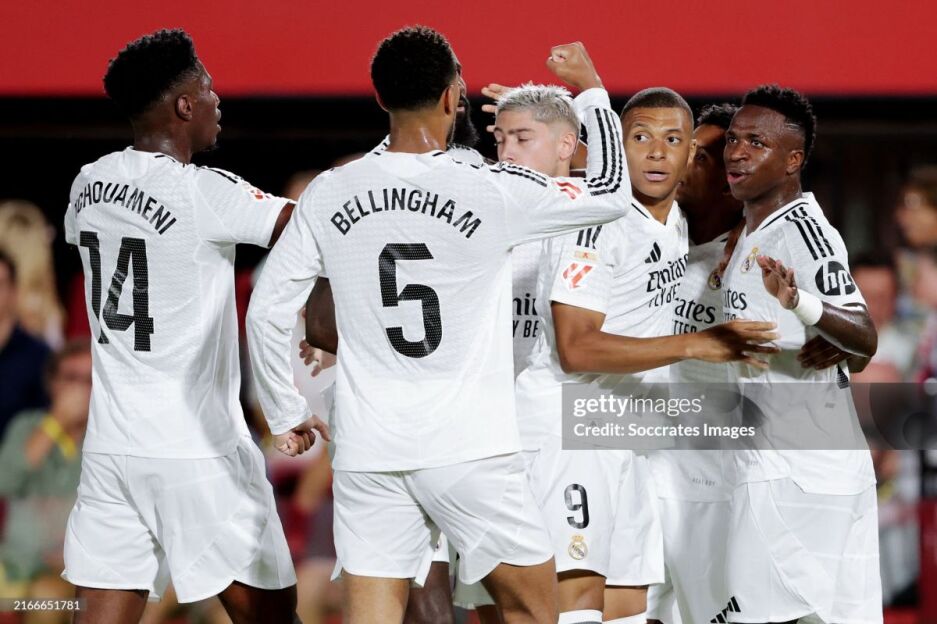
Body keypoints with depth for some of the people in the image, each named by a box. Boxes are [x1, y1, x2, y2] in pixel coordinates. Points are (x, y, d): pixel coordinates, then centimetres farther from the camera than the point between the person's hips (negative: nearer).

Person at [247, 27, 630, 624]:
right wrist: (590, 86, 21)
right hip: (472, 451, -3)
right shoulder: (493, 191, -8)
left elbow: (268, 312, 4)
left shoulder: (329, 195, 1)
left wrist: (286, 413, 19)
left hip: (368, 455, 3)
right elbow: (610, 193, 8)